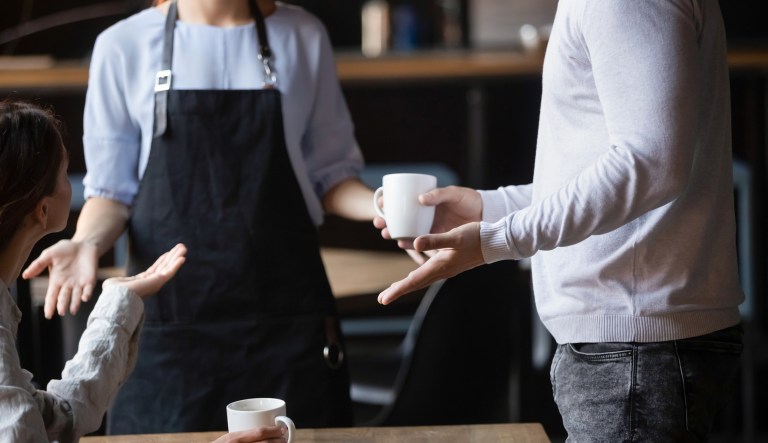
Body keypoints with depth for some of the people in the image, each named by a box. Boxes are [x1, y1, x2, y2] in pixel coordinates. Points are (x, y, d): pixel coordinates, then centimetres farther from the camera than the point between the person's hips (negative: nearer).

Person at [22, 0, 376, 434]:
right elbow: (112, 188, 5)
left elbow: (330, 172, 9)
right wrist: (87, 241, -16)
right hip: (170, 313, -1)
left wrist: (378, 206, -11)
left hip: (287, 310, 1)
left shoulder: (303, 37, 6)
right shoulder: (124, 45, 1)